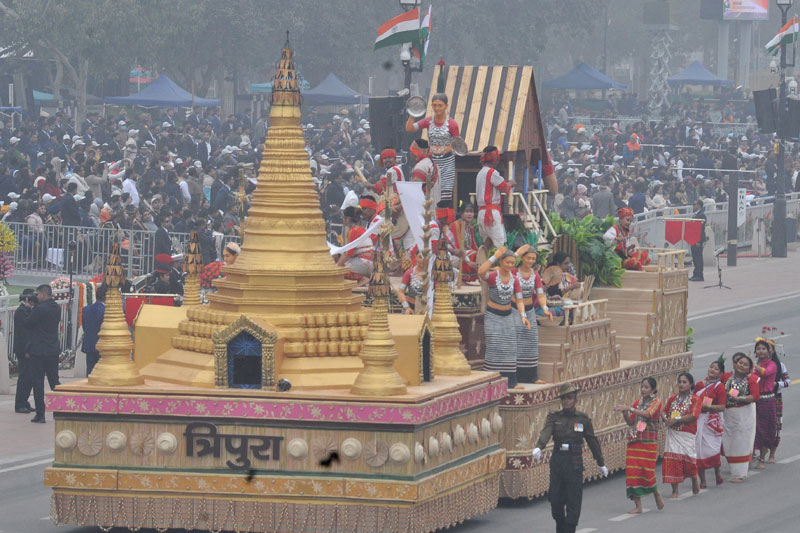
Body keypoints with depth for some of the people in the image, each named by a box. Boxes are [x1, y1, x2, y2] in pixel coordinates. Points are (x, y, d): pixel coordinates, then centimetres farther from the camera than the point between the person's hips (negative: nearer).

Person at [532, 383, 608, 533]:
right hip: (557, 461, 2)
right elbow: (546, 432, -14)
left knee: (573, 499, -5)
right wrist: (538, 447, -35)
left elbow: (592, 441, 12)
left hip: (575, 463, -2)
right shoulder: (554, 417, 5)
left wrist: (601, 464, 20)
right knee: (555, 498, 5)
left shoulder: (583, 419, 4)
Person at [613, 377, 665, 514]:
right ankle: (638, 506, 0)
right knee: (632, 471, -4)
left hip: (649, 441, -5)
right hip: (634, 440, 5)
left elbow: (647, 414, -21)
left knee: (647, 471, -9)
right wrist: (624, 413, -8)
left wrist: (628, 408, -29)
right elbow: (630, 422, 12)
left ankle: (656, 494, 21)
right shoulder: (637, 402, 14)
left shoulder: (656, 402, -2)